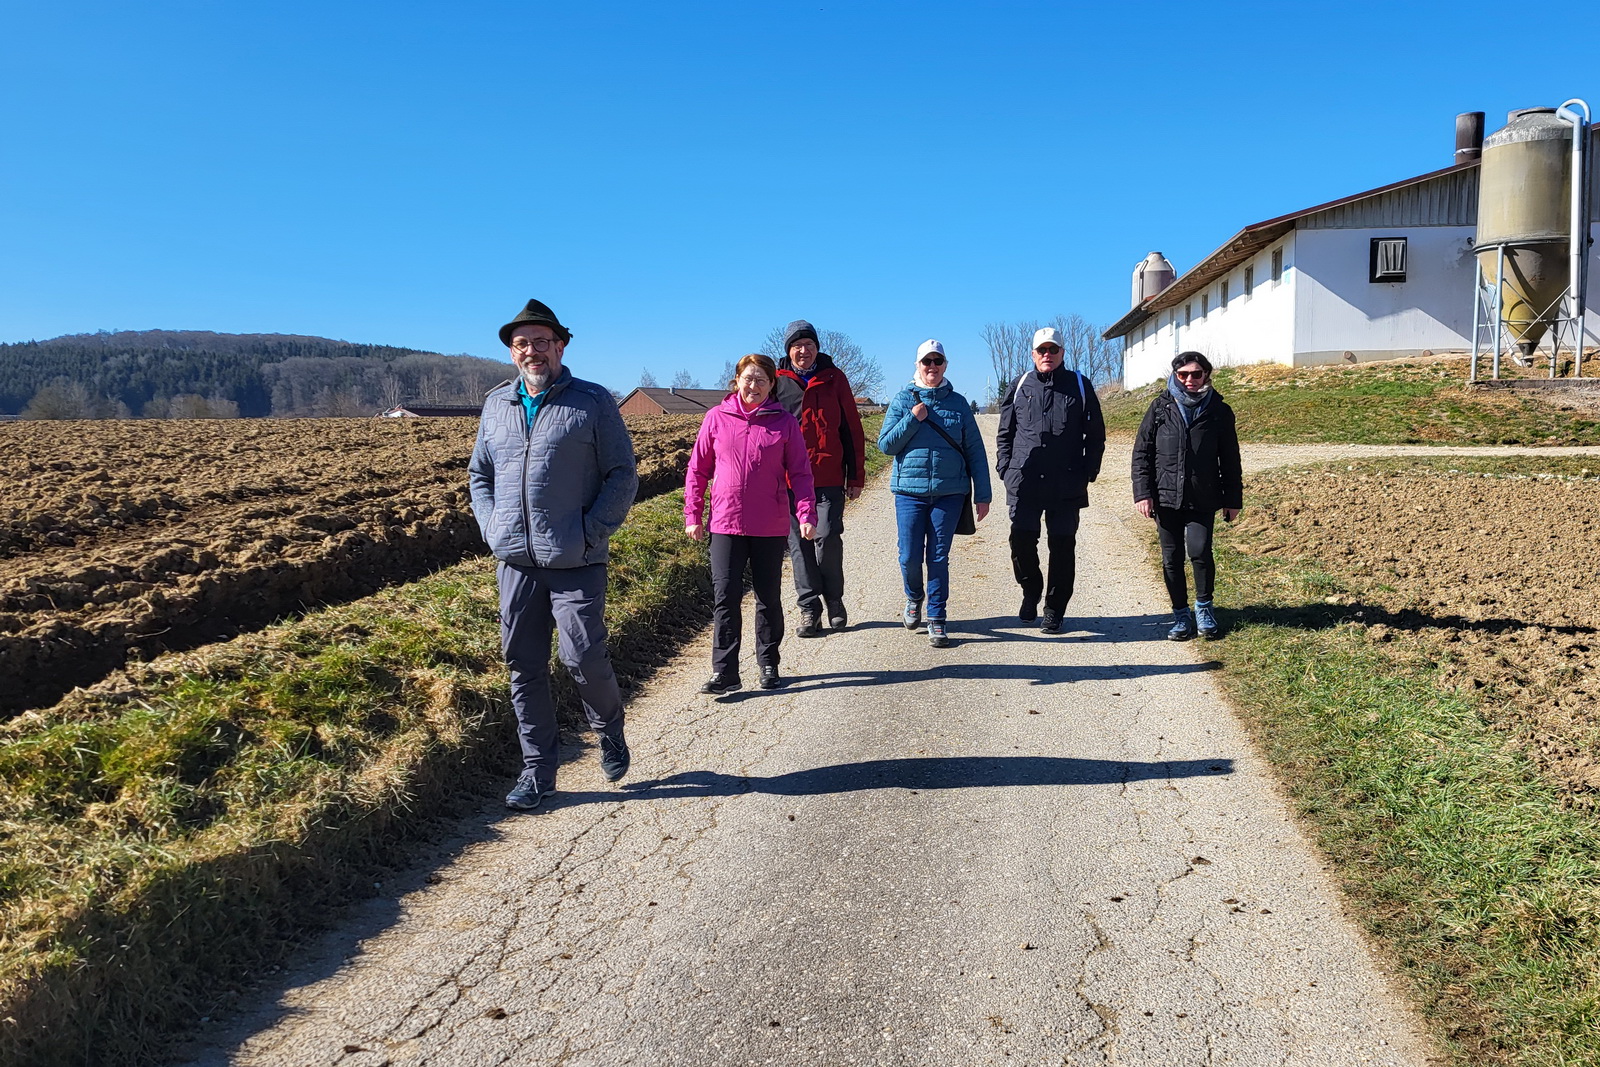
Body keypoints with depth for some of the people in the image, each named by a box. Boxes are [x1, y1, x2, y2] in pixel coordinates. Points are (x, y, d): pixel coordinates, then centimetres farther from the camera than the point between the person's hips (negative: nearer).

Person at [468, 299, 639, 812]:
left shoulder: (593, 402, -1)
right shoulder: (496, 405, 13)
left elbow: (622, 476, -3)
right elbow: (479, 474, 21)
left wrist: (590, 533, -12)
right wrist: (492, 529, 6)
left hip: (575, 562, -4)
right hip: (514, 561, 5)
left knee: (583, 658, -6)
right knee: (524, 667, 7)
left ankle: (609, 731, 25)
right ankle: (537, 770, 19)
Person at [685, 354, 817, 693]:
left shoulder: (784, 422, 0)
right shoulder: (717, 417, 2)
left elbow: (800, 473, 2)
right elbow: (698, 470, 7)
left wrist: (806, 514, -8)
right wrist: (692, 515, 4)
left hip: (771, 526, 0)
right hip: (726, 523, 0)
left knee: (769, 598, 11)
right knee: (725, 597, -3)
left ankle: (768, 665, 25)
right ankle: (725, 671, 2)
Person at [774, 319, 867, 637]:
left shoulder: (834, 378, 8)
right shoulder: (777, 382, 7)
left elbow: (852, 429, 9)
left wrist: (856, 476, 6)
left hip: (830, 477, -1)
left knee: (828, 536, -10)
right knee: (800, 544, 3)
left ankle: (834, 599, 13)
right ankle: (809, 609, 13)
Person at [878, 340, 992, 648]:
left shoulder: (958, 403, 6)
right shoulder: (902, 400, 5)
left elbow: (975, 450, 7)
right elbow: (885, 445, 1)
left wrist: (982, 495, 4)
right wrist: (913, 419, -11)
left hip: (949, 492, 0)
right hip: (910, 491, 0)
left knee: (939, 558, 2)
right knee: (910, 557, 1)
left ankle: (936, 620, 13)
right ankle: (914, 598, 32)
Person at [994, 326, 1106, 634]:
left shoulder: (1080, 386, 8)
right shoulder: (1019, 387, 11)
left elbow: (1095, 435, 10)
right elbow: (1004, 434, 15)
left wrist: (1088, 473, 2)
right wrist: (1006, 470, 4)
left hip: (1067, 485, 0)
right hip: (1024, 481, 1)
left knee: (1063, 545, 3)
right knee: (1022, 539, -5)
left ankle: (1054, 610, 14)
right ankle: (1031, 591, 22)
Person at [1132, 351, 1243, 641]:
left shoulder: (1219, 411, 4)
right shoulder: (1160, 407, 4)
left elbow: (1230, 459, 8)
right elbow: (1142, 452, 4)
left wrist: (1233, 499, 6)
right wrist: (1143, 492, -5)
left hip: (1202, 499, -1)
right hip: (1166, 497, 1)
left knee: (1199, 551, -14)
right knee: (1172, 559, 5)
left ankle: (1204, 606, 10)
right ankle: (1181, 616, 19)